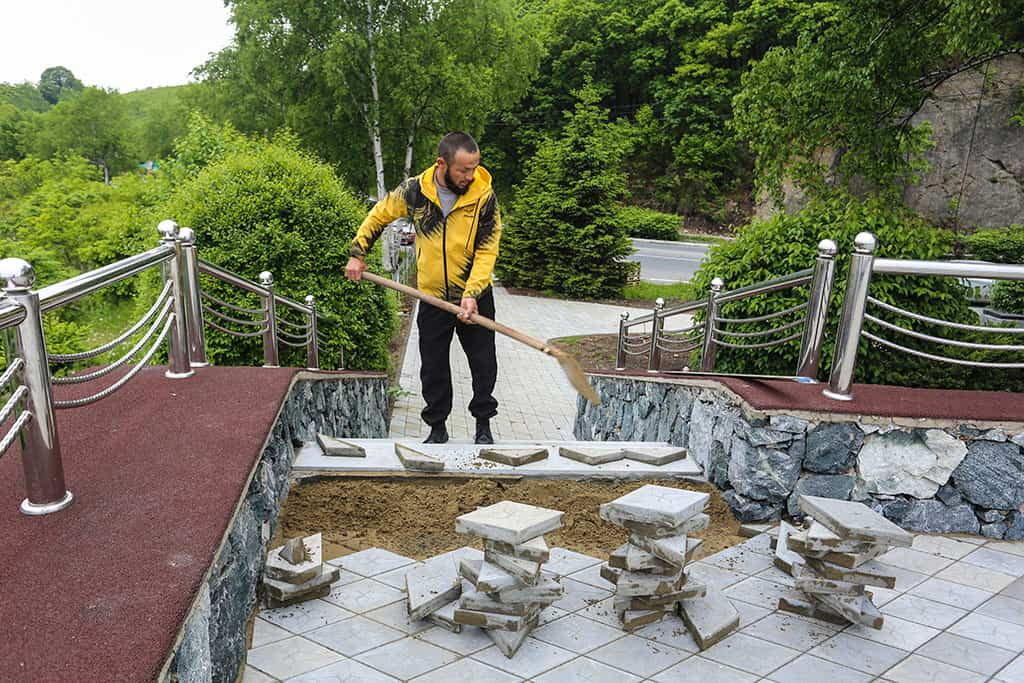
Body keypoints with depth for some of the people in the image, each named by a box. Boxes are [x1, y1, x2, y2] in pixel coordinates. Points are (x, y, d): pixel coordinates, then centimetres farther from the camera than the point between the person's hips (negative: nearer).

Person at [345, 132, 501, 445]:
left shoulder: (484, 197, -15)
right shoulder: (415, 190, -11)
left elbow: (487, 251, -15)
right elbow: (379, 215, 6)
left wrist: (471, 294, -25)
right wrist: (357, 254, 4)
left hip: (476, 297, -1)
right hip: (433, 297, 1)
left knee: (484, 364, 7)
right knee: (433, 367, 9)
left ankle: (483, 424, 26)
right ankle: (437, 427, 25)